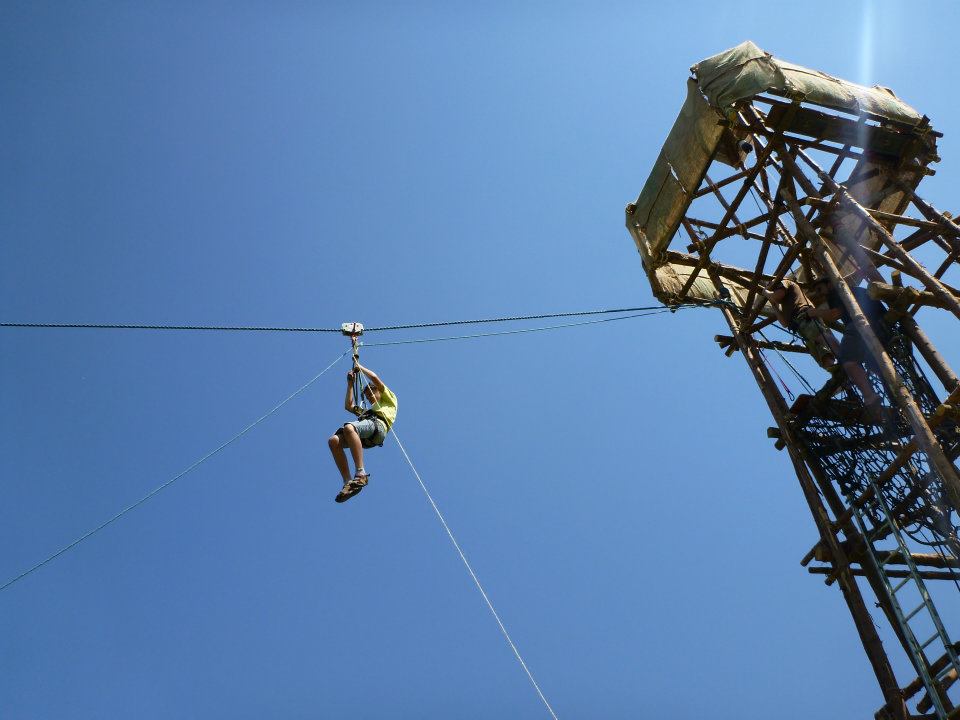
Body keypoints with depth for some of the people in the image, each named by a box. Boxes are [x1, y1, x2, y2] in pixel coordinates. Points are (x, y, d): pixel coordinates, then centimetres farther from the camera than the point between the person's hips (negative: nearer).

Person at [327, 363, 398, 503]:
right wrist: (350, 383, 48)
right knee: (334, 441, -25)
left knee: (348, 427, -39)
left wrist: (360, 368, 36)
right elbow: (348, 406, 47)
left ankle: (360, 473, -47)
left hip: (377, 424, -7)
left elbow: (375, 378, 21)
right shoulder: (367, 410, 48)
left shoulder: (389, 400, 30)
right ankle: (348, 482, -36)